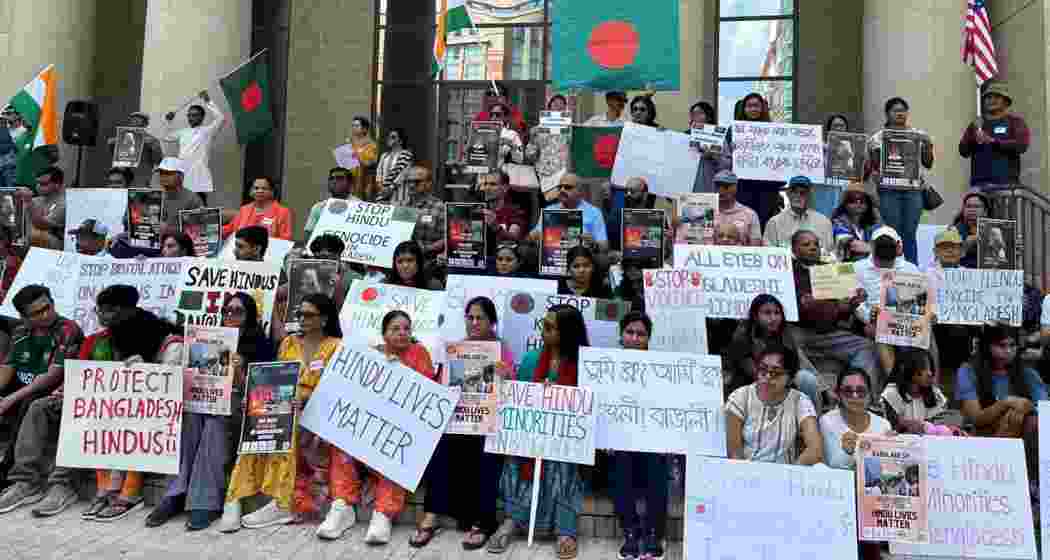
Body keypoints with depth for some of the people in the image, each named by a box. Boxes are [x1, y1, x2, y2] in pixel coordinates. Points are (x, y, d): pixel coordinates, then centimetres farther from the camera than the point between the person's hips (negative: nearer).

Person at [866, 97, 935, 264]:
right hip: (889, 190, -1)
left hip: (913, 189, 1)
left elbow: (928, 164, 12)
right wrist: (874, 174, -13)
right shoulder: (878, 137, 7)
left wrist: (928, 144, -3)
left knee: (910, 233, 0)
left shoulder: (919, 135, 12)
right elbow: (873, 165, 8)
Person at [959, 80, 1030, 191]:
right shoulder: (976, 124, 18)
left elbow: (1022, 145, -7)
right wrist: (973, 136, -10)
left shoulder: (1015, 120, 8)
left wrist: (993, 141, -16)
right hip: (979, 183, 3)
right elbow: (963, 151, 9)